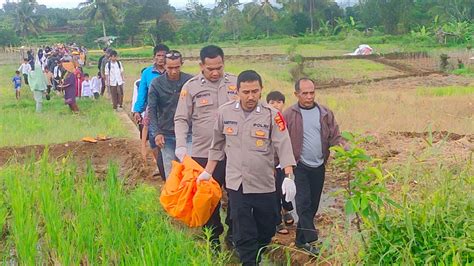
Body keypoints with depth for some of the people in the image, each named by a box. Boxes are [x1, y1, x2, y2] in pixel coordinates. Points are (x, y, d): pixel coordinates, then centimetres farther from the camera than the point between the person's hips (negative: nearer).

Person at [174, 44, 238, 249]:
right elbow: (181, 119, -3)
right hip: (203, 153, -1)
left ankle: (233, 233, 30)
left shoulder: (235, 83, 1)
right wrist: (181, 146, -16)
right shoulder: (191, 87, -4)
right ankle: (213, 237, 29)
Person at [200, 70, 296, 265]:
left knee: (266, 228, 13)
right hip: (236, 183, 1)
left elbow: (283, 146, -12)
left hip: (264, 184, 0)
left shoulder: (272, 115, -9)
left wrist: (289, 177, -22)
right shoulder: (225, 112, -1)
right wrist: (207, 172, 13)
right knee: (243, 232, 3)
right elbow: (218, 145, 10)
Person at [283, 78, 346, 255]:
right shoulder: (289, 115, -6)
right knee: (304, 202, -11)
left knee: (313, 204, 11)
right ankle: (310, 239, -10)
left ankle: (301, 239, 24)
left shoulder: (325, 113, 3)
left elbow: (334, 135, 4)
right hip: (299, 166, -4)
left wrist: (340, 145, -17)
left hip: (319, 166, 4)